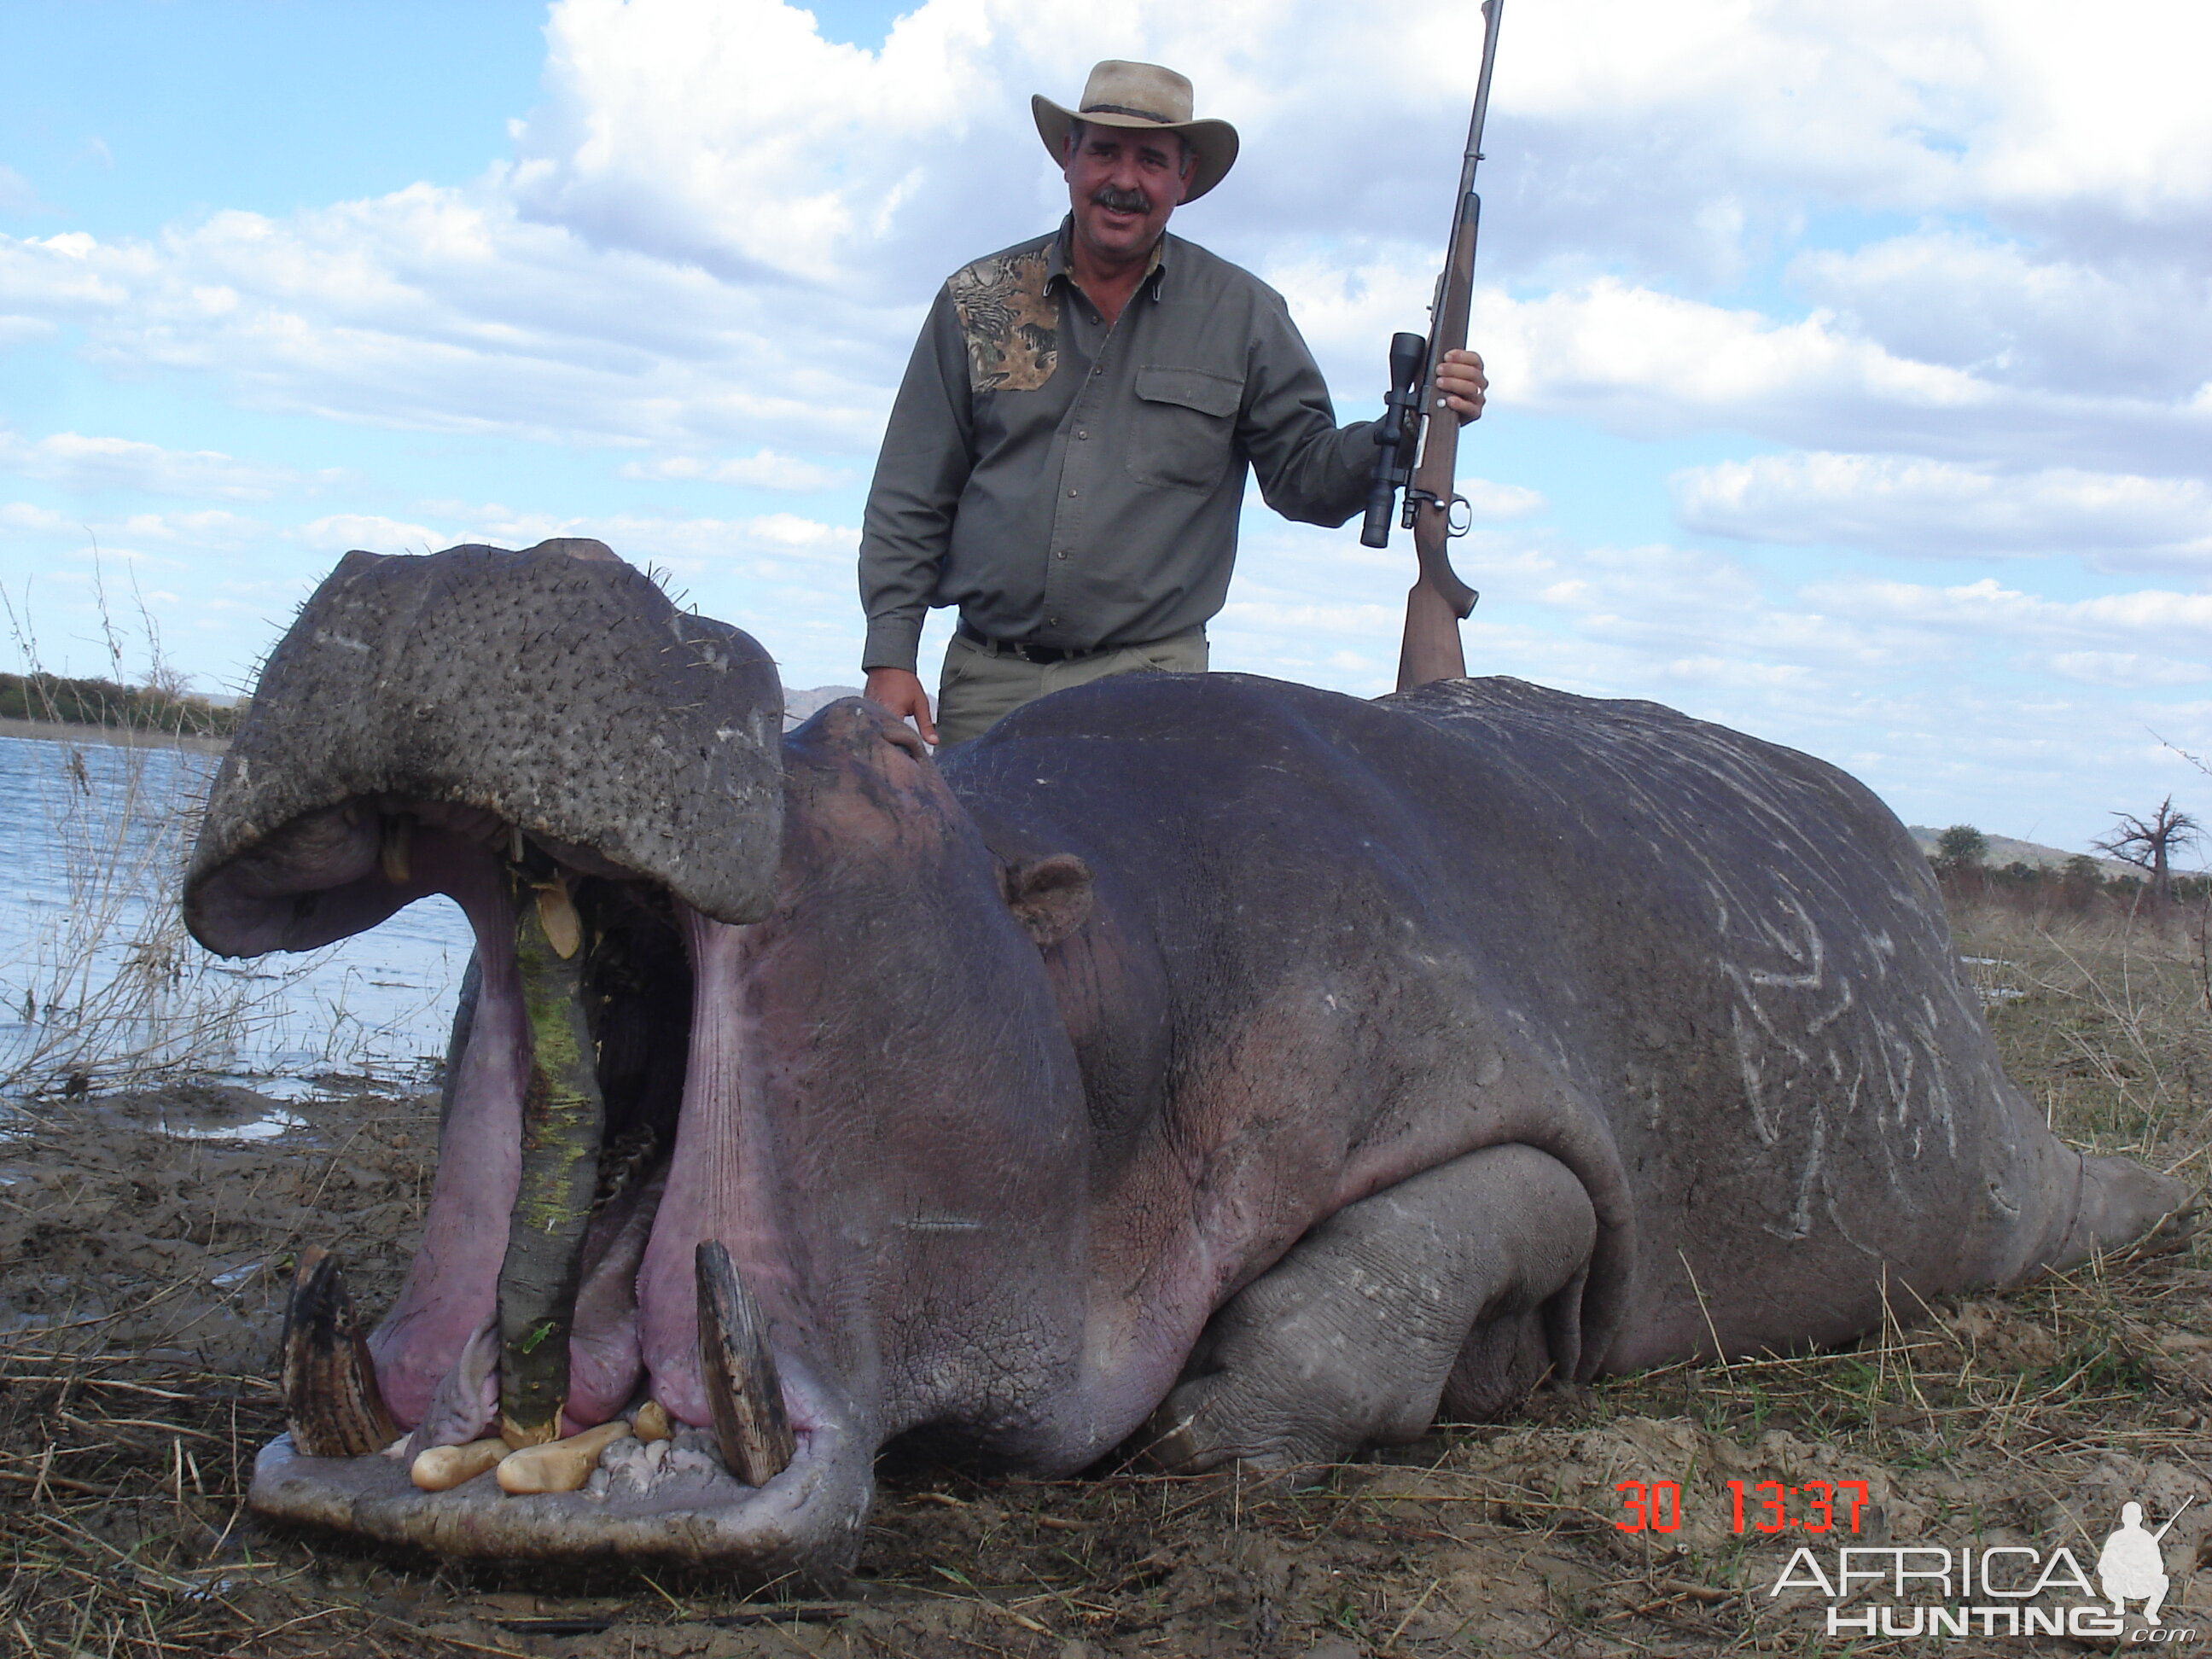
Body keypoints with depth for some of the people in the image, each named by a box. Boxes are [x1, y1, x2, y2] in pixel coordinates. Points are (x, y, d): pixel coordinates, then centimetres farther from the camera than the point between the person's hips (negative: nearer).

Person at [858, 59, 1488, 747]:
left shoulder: (1242, 316, 7)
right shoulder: (978, 303, 8)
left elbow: (1306, 475, 7)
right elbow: (910, 501, 9)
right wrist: (891, 657, 1)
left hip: (1148, 688, -1)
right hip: (985, 683, 1)